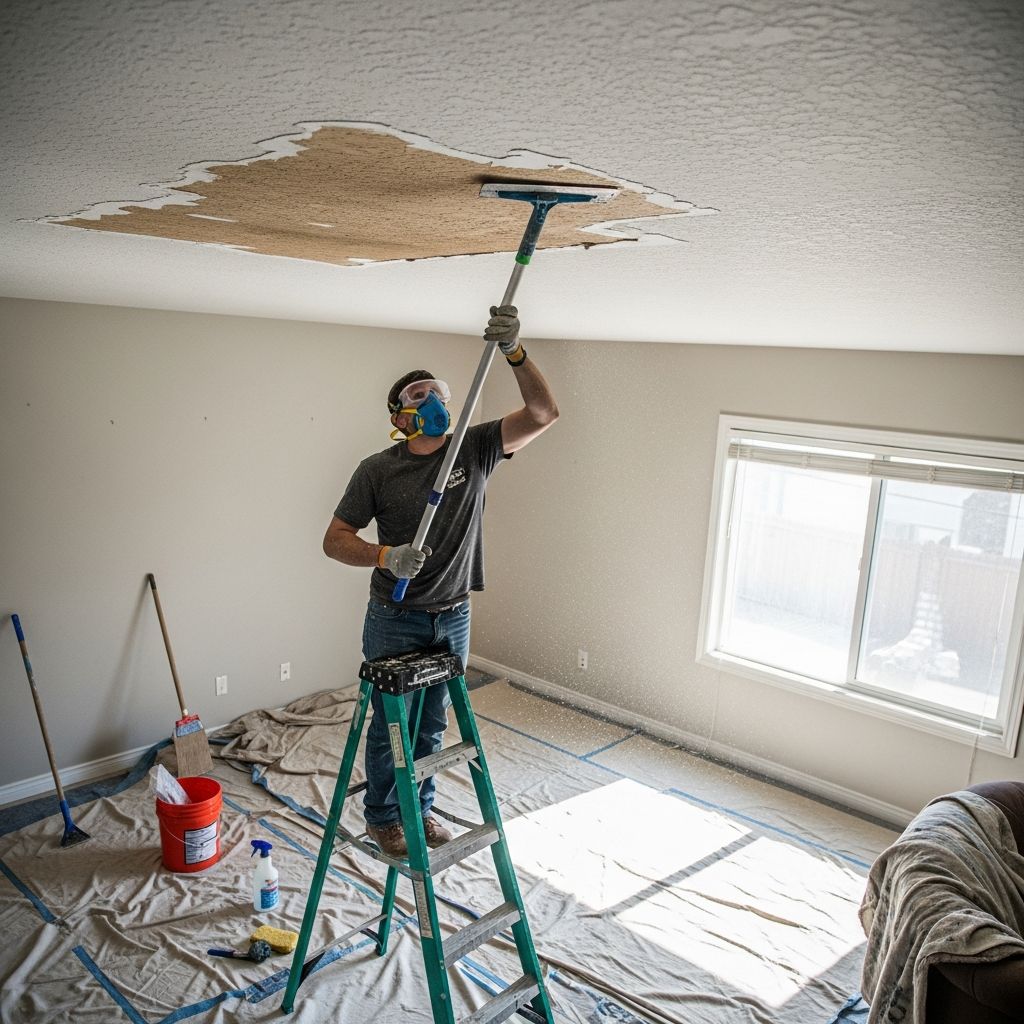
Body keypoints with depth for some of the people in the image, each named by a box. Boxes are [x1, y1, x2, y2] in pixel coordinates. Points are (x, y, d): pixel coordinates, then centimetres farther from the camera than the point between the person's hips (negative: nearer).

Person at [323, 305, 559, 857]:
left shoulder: (475, 449, -3)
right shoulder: (377, 469, -9)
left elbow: (543, 413, -14)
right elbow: (335, 539, -7)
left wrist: (514, 351, -28)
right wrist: (386, 556, -26)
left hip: (452, 619, 3)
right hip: (394, 621, -3)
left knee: (432, 725, 18)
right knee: (390, 725, 10)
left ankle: (420, 807, 39)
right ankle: (382, 816, 32)